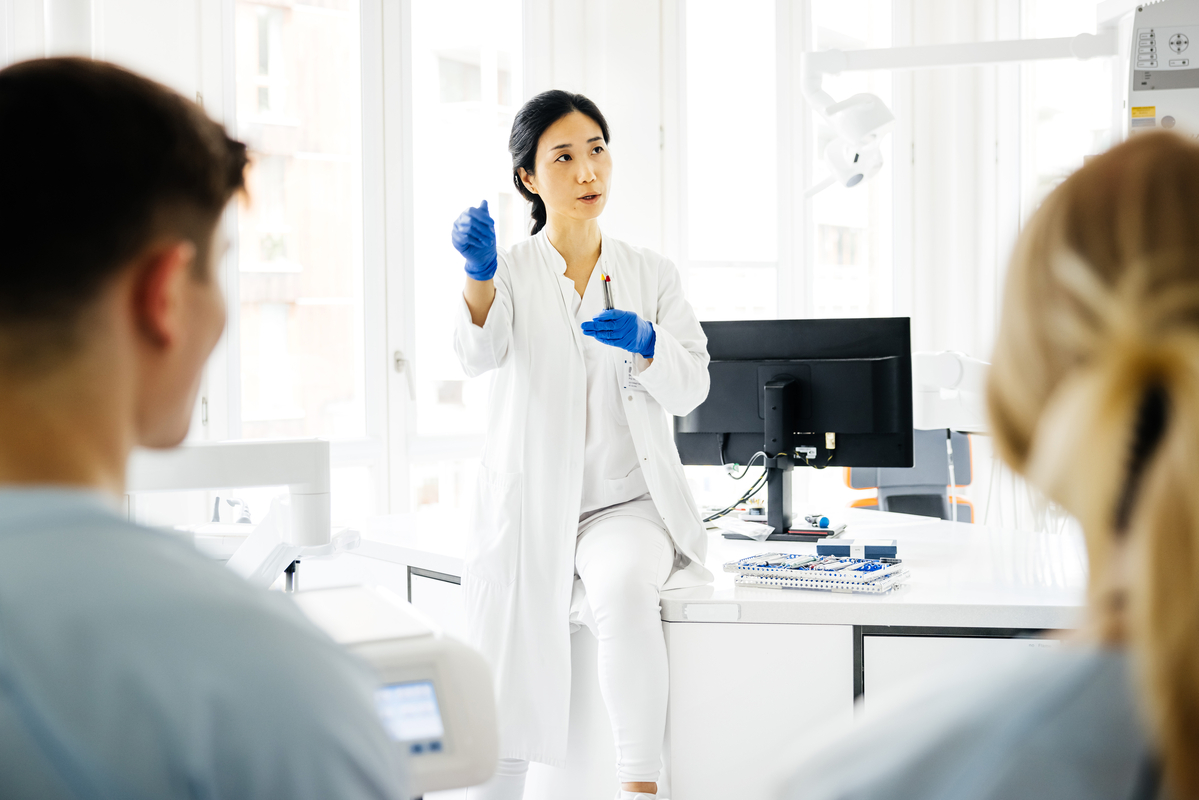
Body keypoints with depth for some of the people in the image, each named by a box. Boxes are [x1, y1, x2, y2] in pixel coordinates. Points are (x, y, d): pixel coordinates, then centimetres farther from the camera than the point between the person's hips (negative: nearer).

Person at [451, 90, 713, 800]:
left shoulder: (651, 274, 10)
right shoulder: (510, 272, 5)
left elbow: (690, 388, 2)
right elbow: (481, 354, -15)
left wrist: (646, 345, -20)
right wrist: (479, 278, -36)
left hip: (626, 501, 1)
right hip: (529, 506, 0)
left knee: (622, 587, -32)